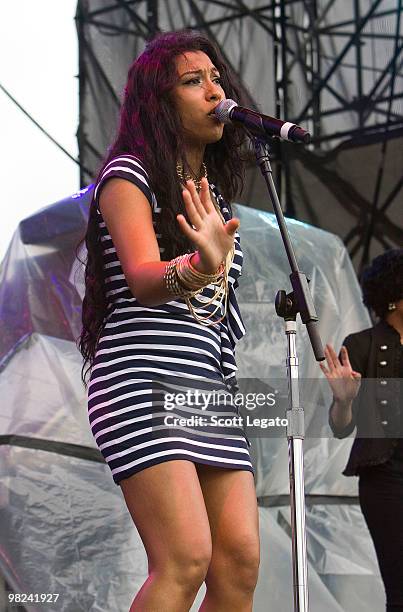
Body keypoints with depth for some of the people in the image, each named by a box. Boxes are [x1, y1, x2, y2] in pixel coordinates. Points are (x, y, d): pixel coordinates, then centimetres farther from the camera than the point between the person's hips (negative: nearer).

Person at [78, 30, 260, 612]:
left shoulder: (213, 192, 22)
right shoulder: (129, 175, -1)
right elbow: (142, 278, -19)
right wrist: (198, 269, -38)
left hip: (213, 390, 7)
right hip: (144, 383, -7)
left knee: (240, 561, -6)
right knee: (186, 562, -20)